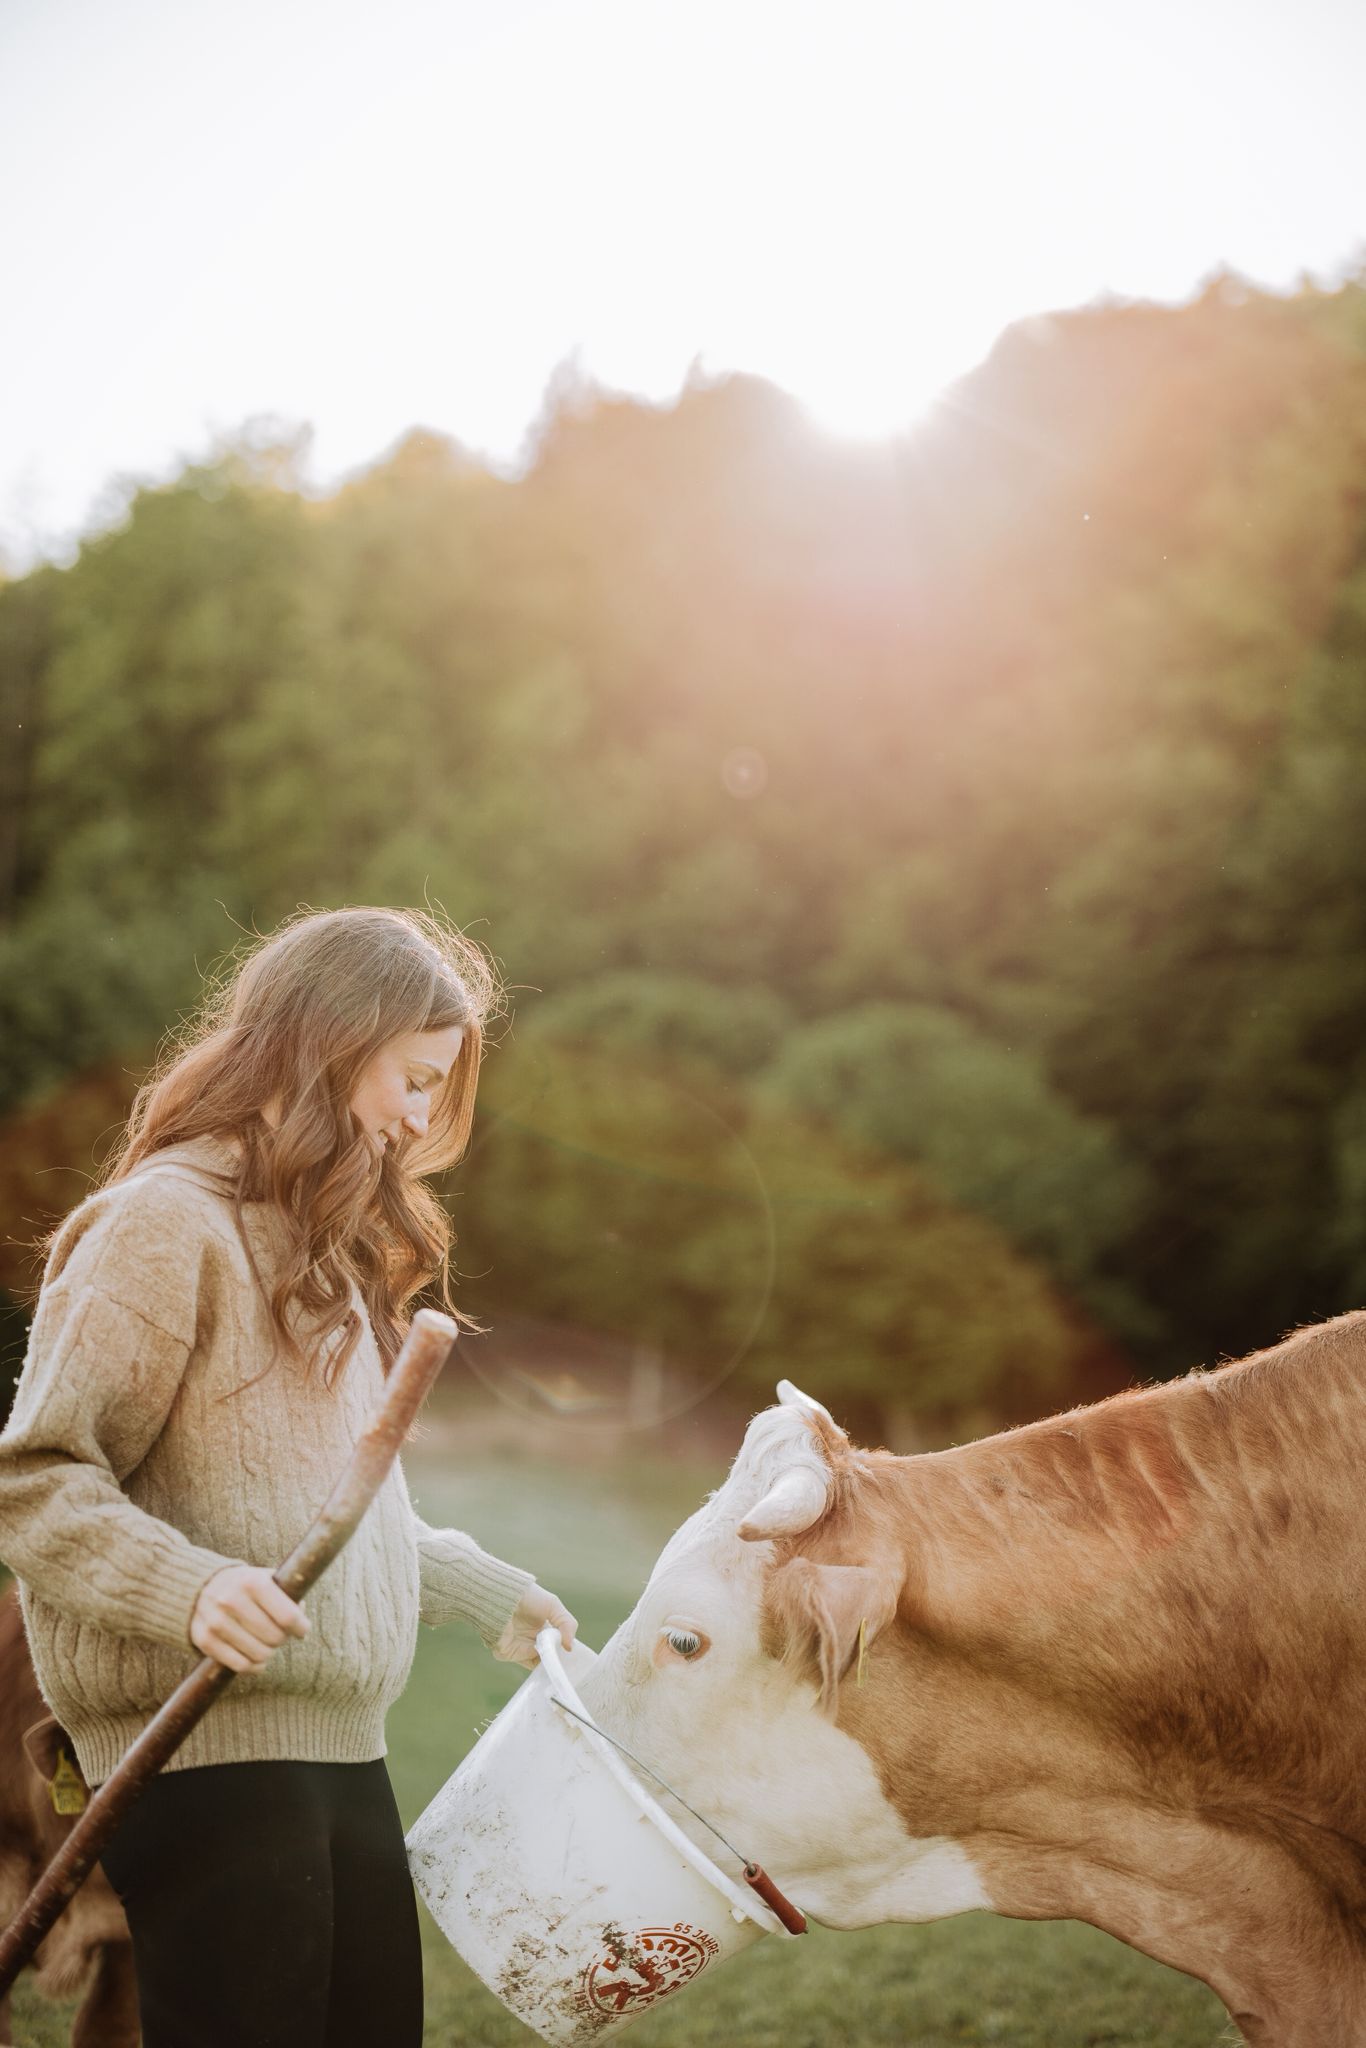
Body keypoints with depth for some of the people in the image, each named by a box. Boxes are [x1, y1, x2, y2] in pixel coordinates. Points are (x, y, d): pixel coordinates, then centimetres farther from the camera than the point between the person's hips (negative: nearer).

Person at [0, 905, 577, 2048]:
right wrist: (187, 1588, -27)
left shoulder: (321, 1242, 20)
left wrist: (491, 1596, 25)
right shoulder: (162, 1223, -10)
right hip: (208, 1753, -9)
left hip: (343, 1753, 9)